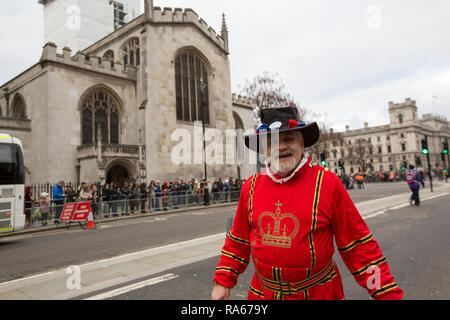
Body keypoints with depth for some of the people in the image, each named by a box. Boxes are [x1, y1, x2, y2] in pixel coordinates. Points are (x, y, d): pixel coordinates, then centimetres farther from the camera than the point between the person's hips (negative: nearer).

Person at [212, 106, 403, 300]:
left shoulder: (328, 183, -12)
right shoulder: (251, 186, -4)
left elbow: (358, 245, -8)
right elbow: (238, 241, 6)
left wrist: (387, 293, -9)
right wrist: (223, 281, 4)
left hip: (319, 293, -2)